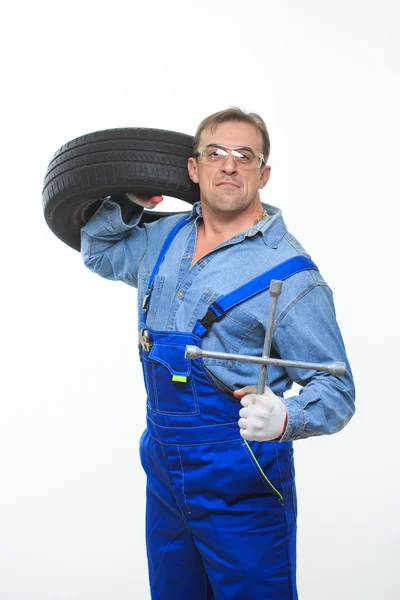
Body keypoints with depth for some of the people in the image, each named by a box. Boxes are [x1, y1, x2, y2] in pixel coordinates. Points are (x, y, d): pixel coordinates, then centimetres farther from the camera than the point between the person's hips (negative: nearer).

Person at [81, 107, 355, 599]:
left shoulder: (289, 272, -15)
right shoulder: (166, 238, 6)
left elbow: (335, 391, -15)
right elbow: (98, 250, 26)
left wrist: (285, 419, -36)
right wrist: (129, 204, 7)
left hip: (242, 487, -6)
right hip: (164, 472, 6)